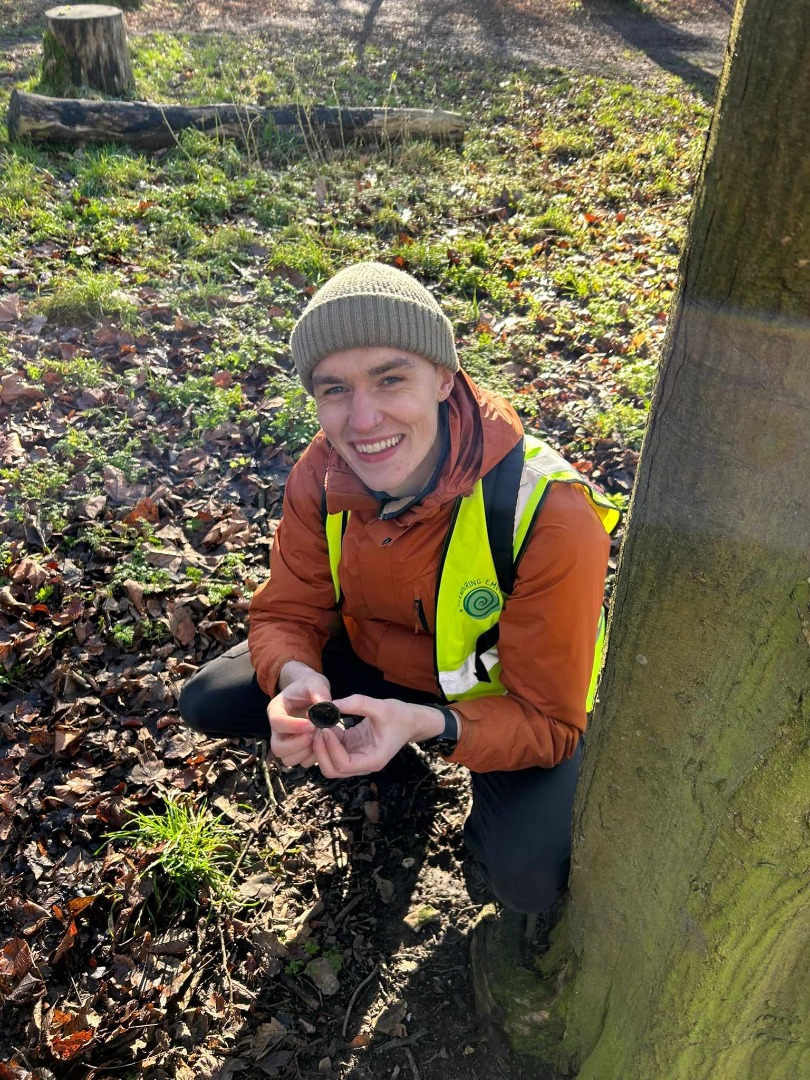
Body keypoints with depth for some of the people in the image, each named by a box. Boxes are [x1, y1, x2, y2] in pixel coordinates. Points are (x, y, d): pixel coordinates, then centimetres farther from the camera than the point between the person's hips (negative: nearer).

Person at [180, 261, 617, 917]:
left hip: (507, 699, -4)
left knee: (529, 878, -28)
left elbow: (548, 722, -28)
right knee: (206, 702, -7)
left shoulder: (548, 514, -35)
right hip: (378, 664, 4)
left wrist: (427, 725, -47)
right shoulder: (323, 476, -21)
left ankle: (491, 832, 11)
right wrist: (297, 680, -34)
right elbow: (286, 614, -10)